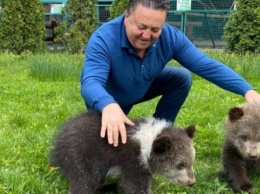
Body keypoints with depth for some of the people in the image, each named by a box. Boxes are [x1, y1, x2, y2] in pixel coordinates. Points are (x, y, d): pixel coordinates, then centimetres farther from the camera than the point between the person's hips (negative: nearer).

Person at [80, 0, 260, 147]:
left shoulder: (171, 36, -26)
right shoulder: (103, 39, -38)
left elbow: (208, 66, -25)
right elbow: (91, 83, -51)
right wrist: (108, 106, -74)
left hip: (142, 88, 4)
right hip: (106, 100, -3)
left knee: (182, 78, -14)